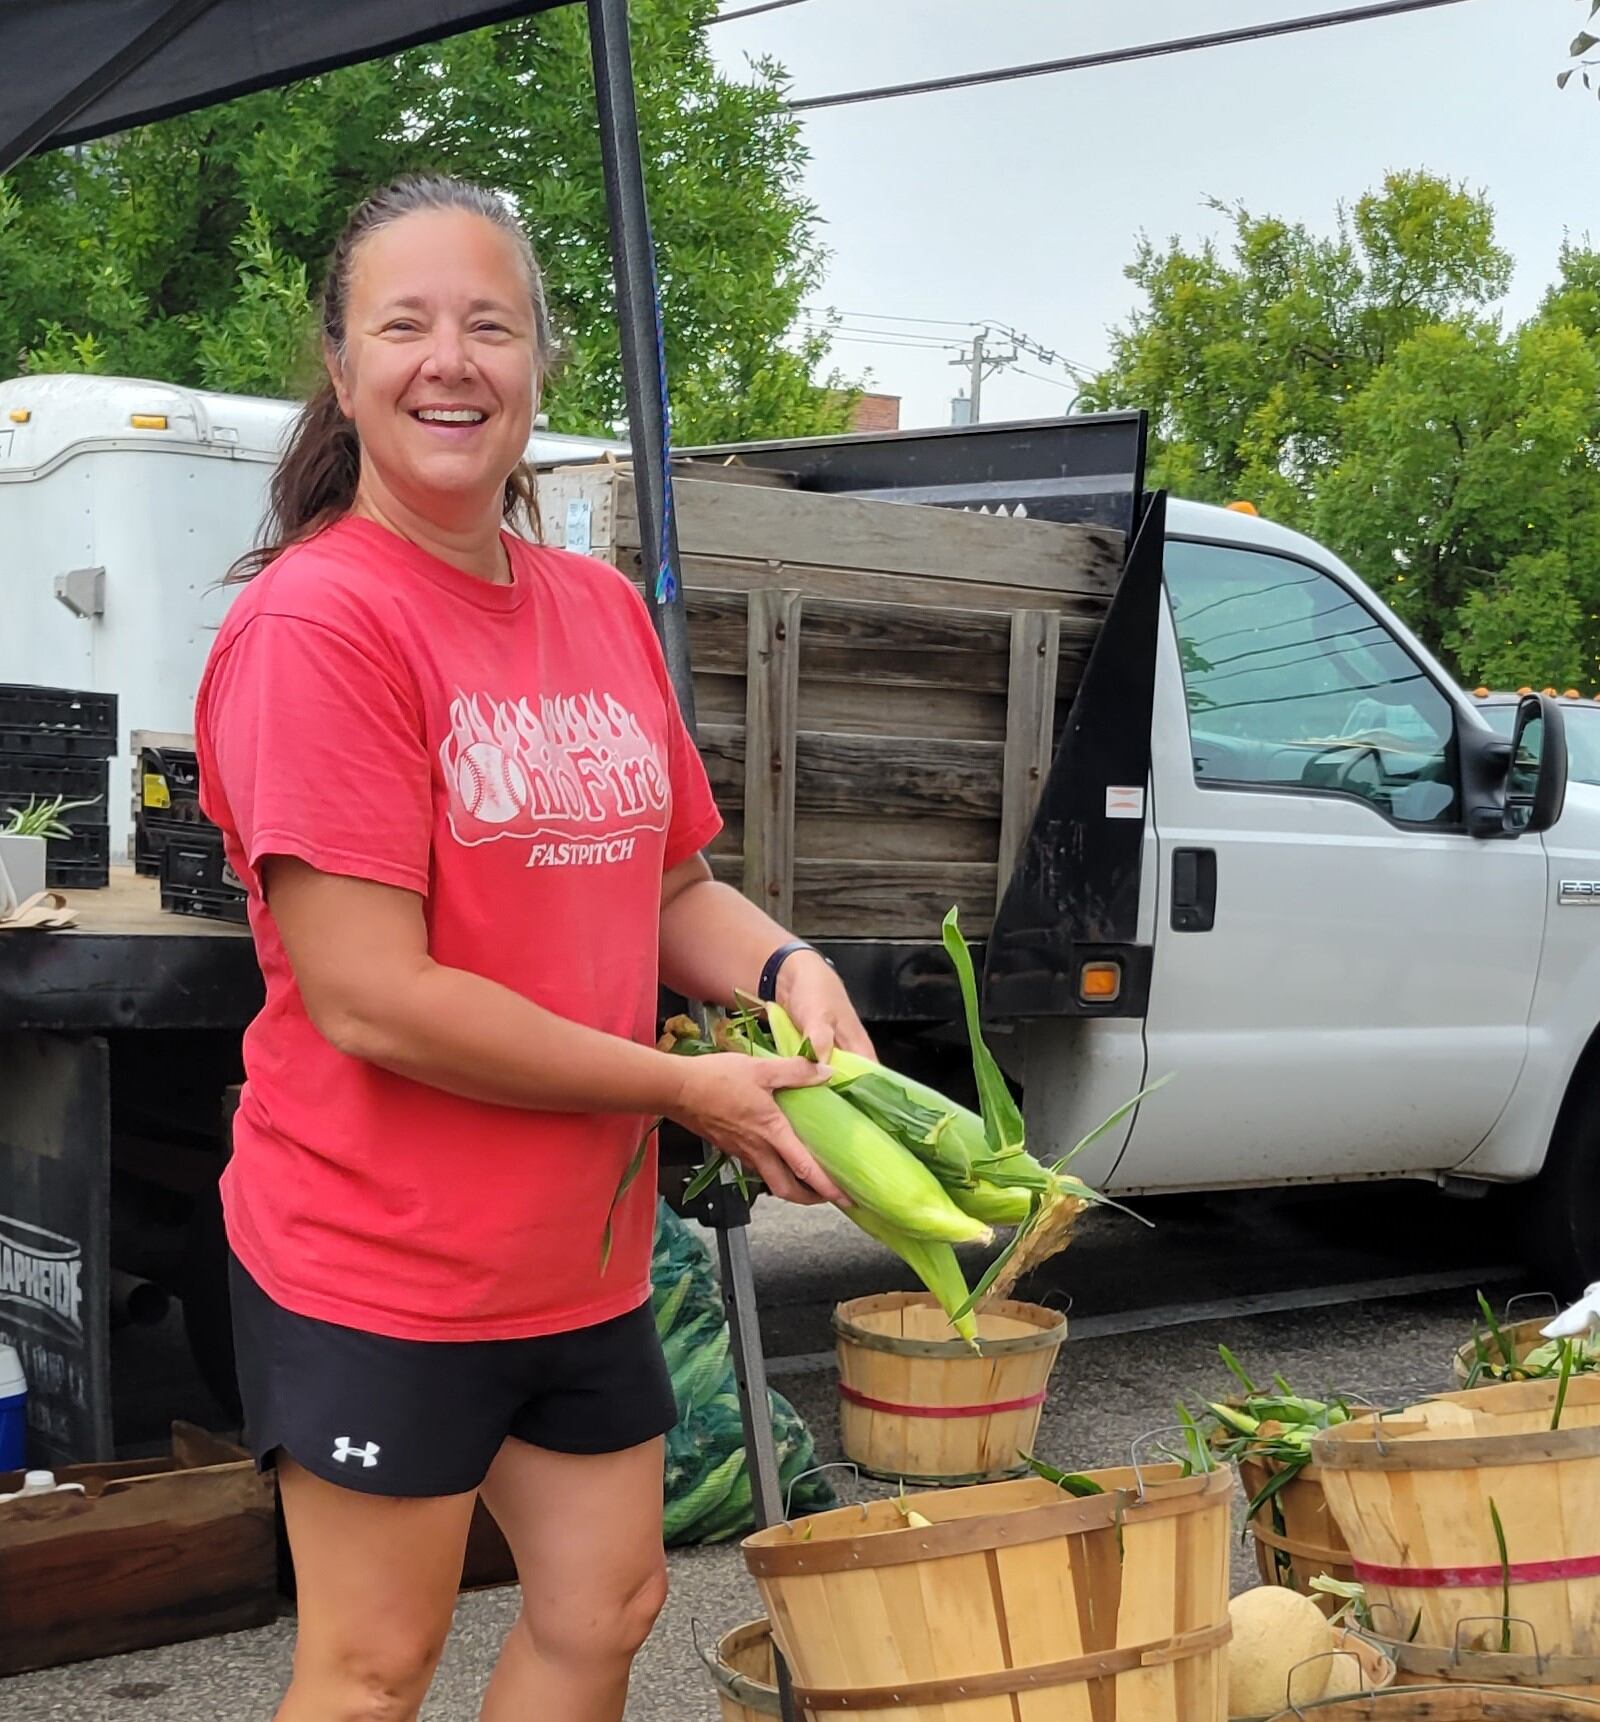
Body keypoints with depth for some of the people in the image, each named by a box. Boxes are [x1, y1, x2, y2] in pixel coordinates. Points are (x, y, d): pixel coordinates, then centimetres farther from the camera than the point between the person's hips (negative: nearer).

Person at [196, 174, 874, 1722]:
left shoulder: (602, 609, 6)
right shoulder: (314, 620, -18)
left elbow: (666, 884, 15)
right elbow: (371, 1000, -23)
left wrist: (787, 971, -7)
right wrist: (690, 1092, -16)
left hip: (582, 1248, 7)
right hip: (379, 1258, -7)